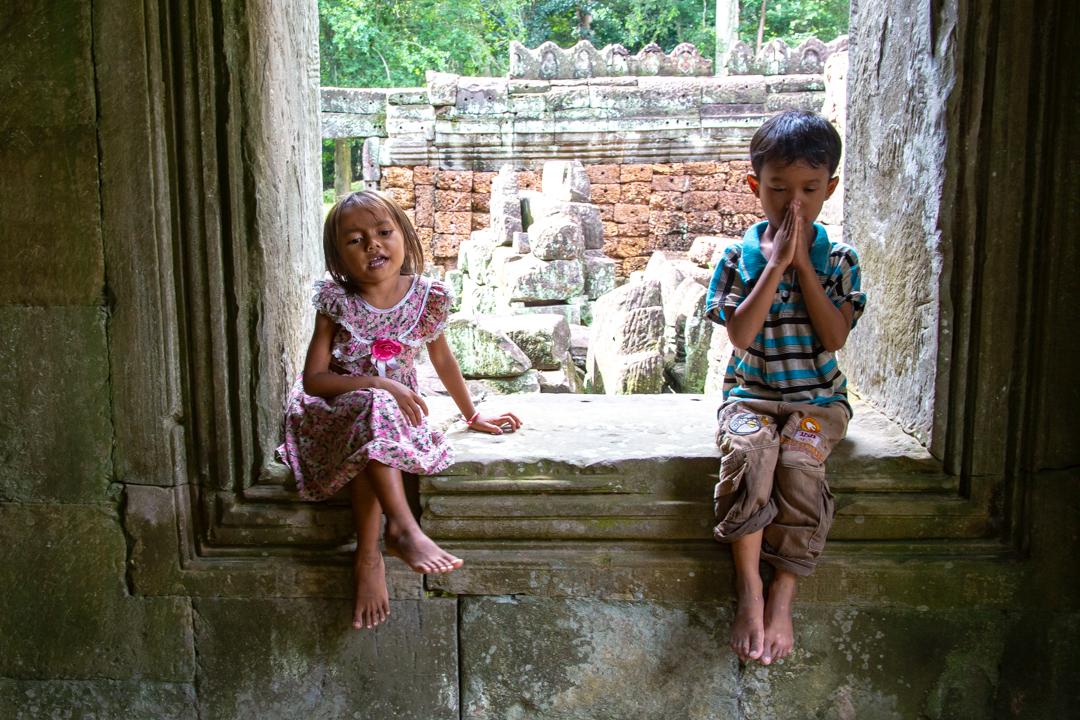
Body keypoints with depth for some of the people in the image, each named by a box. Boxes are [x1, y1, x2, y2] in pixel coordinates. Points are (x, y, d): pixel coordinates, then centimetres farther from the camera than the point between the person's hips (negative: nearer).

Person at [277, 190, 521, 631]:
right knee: (373, 410, -36)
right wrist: (377, 384, -26)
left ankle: (367, 556, -25)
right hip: (335, 413, -2)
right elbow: (314, 379, -14)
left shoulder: (428, 298, -5)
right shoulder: (336, 302, -11)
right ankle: (403, 528, -41)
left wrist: (473, 417, 20)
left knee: (370, 444, -33)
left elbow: (443, 361, 12)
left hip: (397, 412, 2)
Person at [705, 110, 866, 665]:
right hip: (751, 395, 0)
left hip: (816, 397, 1)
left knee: (799, 459, -31)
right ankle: (748, 591, -26)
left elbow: (834, 338, -9)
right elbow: (741, 334, -12)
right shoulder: (739, 258, 2)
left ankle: (781, 597, -20)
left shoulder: (839, 260, 4)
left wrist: (803, 264, -11)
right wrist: (775, 265, -14)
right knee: (748, 450, -34)